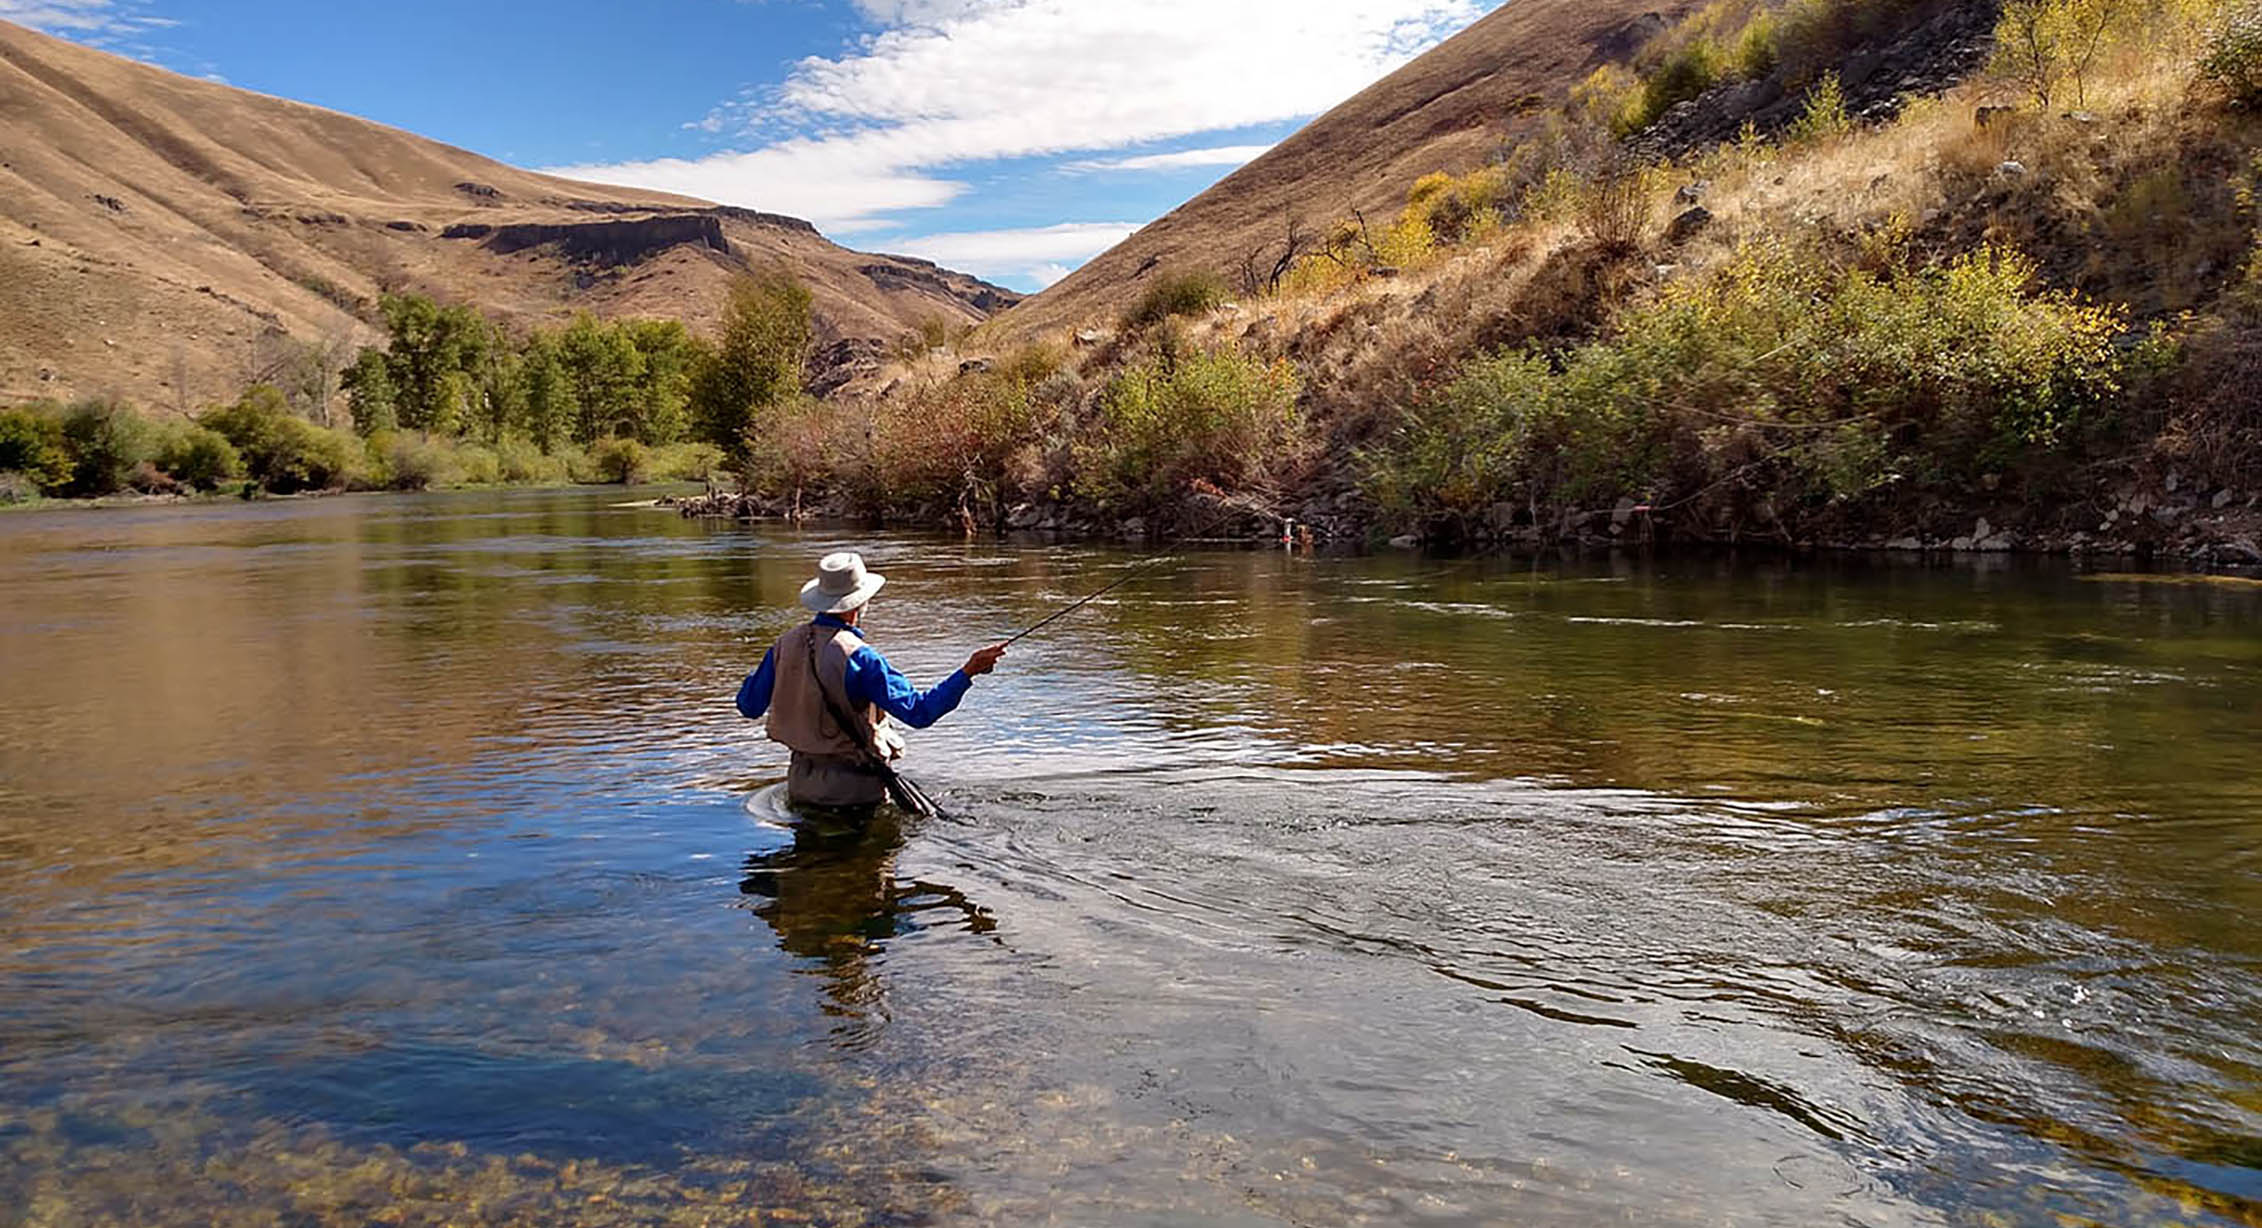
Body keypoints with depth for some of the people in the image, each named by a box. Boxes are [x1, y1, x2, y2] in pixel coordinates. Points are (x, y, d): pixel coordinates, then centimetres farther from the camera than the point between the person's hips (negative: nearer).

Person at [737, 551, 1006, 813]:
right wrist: (968, 672, -22)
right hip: (853, 788, -7)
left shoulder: (787, 644, 1)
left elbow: (748, 707, 12)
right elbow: (919, 711, -22)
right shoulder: (858, 656, -19)